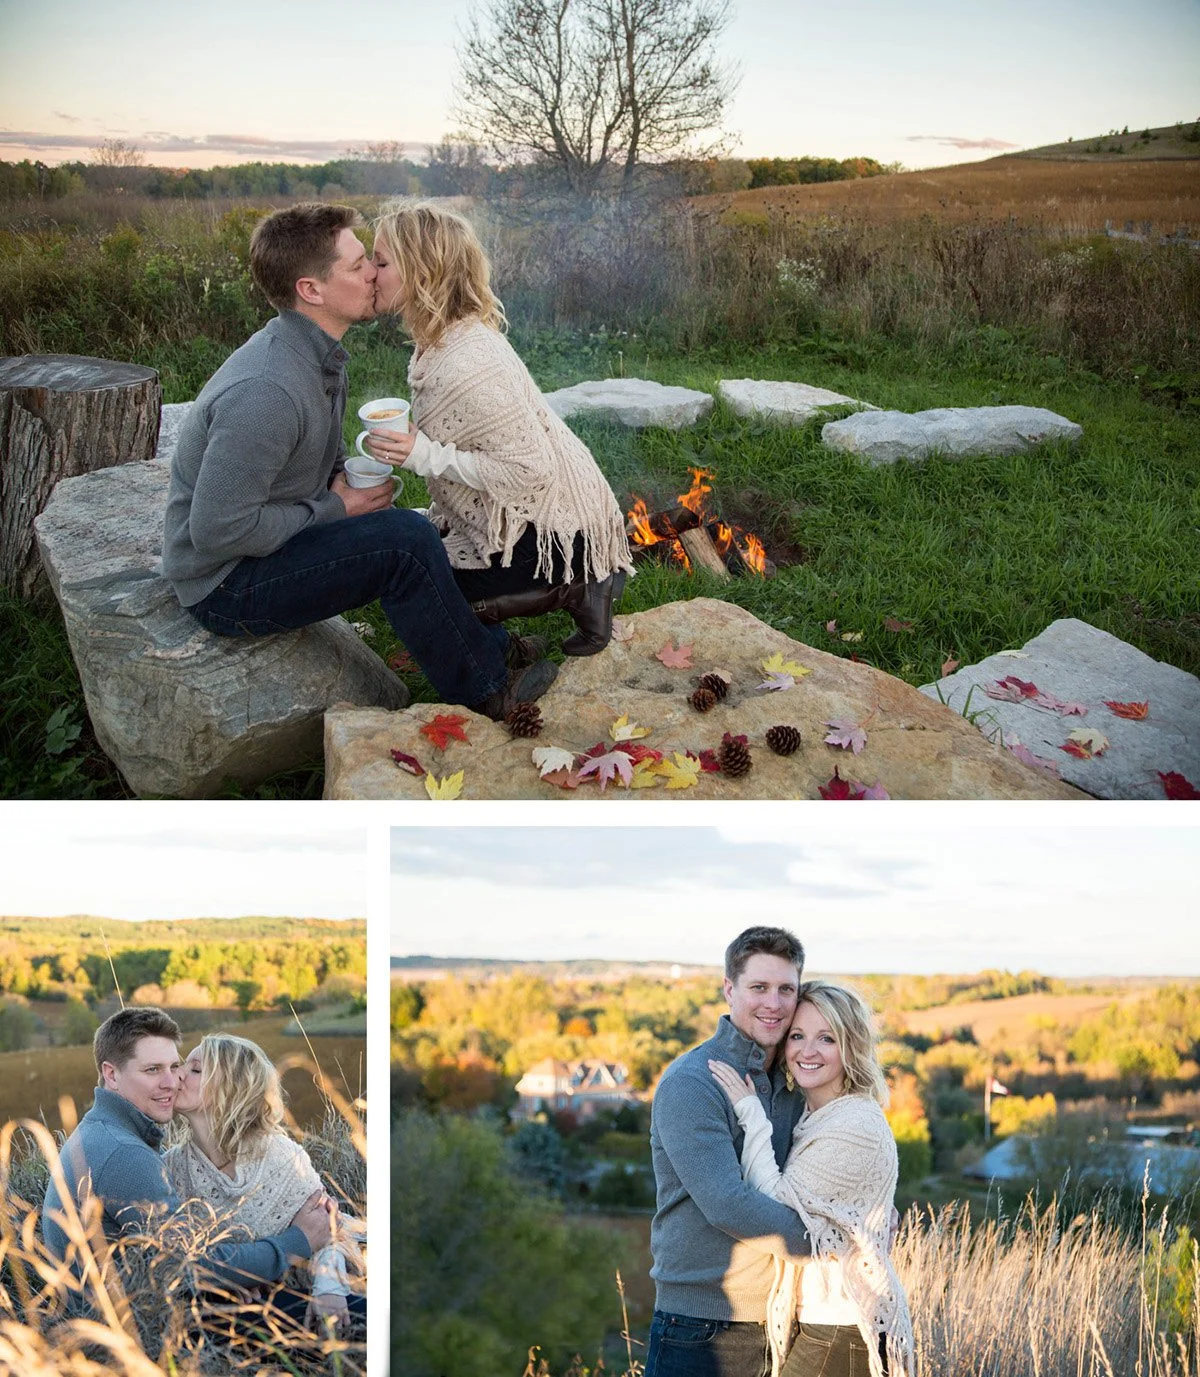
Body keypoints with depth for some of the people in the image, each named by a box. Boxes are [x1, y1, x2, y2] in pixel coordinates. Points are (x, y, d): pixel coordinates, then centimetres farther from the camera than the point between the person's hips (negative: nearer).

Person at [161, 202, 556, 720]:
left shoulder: (319, 355, 3)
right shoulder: (265, 392, -29)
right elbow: (219, 531, -29)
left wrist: (347, 481, -2)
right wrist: (333, 509, -18)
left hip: (273, 540, 10)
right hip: (223, 587, -10)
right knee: (405, 542, -21)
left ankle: (491, 650, 20)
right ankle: (484, 692, -6)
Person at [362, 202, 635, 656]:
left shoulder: (467, 367, -30)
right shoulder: (439, 343, 1)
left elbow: (530, 469, -28)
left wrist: (428, 457, -29)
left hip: (553, 529, -10)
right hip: (526, 513, 10)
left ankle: (575, 588, -2)